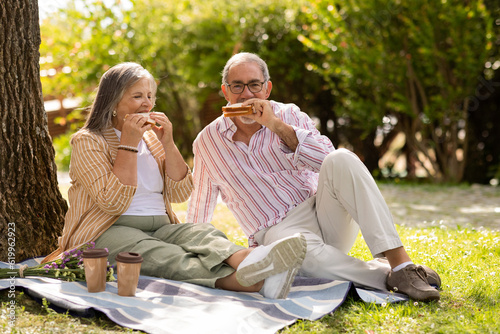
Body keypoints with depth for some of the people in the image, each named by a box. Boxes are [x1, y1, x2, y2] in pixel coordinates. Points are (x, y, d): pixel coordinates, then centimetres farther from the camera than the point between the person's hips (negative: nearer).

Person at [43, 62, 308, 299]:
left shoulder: (152, 138, 17)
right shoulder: (87, 141, -1)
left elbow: (180, 193, 9)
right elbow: (113, 203, -14)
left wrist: (167, 144, -2)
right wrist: (128, 143, -13)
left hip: (160, 227, 6)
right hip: (108, 232, -5)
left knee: (202, 234, -28)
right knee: (165, 258, -37)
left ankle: (244, 260, -64)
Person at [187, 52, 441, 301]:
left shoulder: (288, 115, 8)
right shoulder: (207, 142, 9)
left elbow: (326, 158, -10)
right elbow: (200, 210, 21)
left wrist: (277, 125, -15)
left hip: (323, 213, 2)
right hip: (278, 231, -2)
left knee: (341, 160, -30)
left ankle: (399, 262, -36)